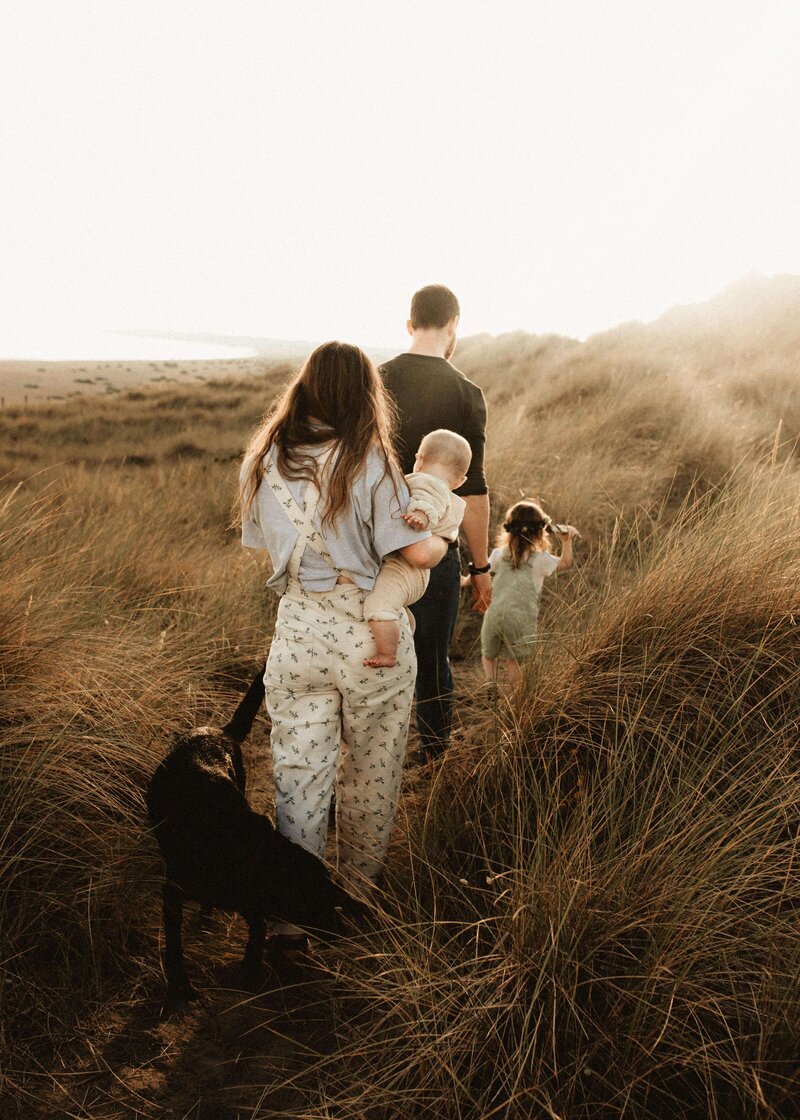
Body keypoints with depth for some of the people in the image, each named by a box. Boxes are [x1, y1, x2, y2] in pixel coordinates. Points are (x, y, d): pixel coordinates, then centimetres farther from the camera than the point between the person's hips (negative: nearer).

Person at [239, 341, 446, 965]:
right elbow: (419, 552, -15)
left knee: (299, 777, 9)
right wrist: (442, 539, 7)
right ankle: (361, 888, 37)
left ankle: (292, 922, 11)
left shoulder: (264, 461, 0)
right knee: (371, 772, 18)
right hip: (372, 638, -2)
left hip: (298, 637, 3)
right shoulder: (369, 462, -12)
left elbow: (265, 544, 10)